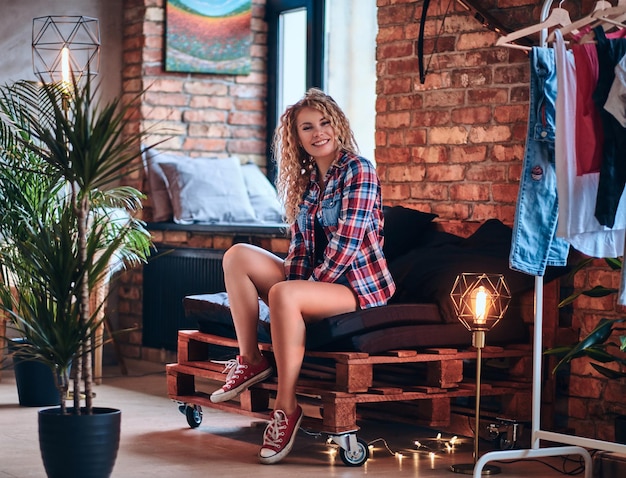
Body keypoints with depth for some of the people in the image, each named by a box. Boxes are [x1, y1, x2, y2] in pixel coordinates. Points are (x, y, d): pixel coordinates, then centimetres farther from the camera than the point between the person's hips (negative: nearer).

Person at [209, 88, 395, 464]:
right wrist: (295, 284, -8)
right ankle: (250, 360, -10)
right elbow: (300, 246, 10)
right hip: (316, 279, 8)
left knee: (283, 294, -34)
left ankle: (287, 406, -26)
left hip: (359, 286, -8)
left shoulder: (358, 171, -11)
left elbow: (347, 243, -18)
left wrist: (305, 289, -16)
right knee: (238, 256, -5)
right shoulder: (305, 179, 12)